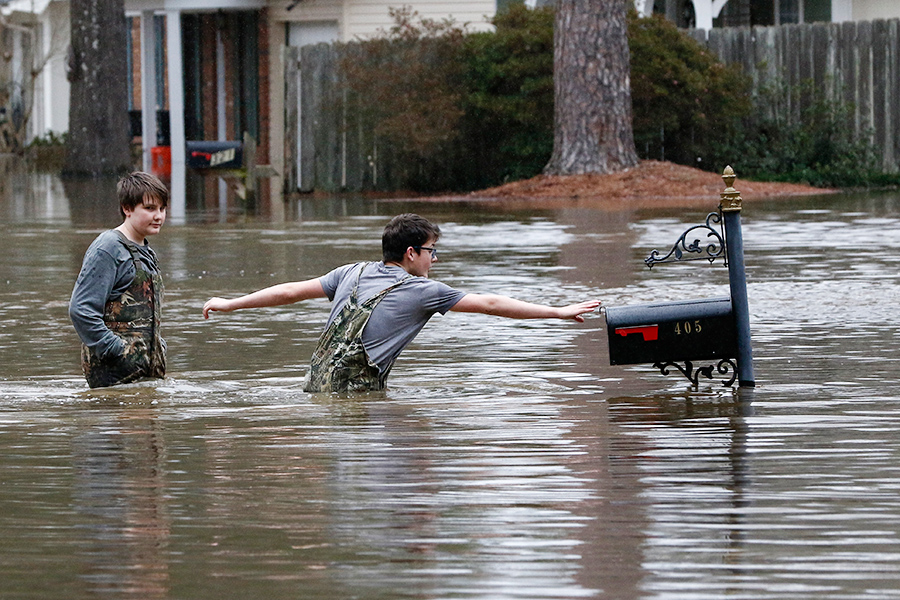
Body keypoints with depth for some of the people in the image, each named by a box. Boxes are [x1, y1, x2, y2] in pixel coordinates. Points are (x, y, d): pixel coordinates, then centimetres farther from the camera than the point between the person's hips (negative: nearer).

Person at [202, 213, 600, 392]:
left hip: (316, 388, 7)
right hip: (355, 393, -7)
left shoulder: (354, 273, 14)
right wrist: (560, 313, 5)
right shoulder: (421, 291, -1)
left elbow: (292, 291, 14)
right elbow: (490, 304, 1)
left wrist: (231, 304, 24)